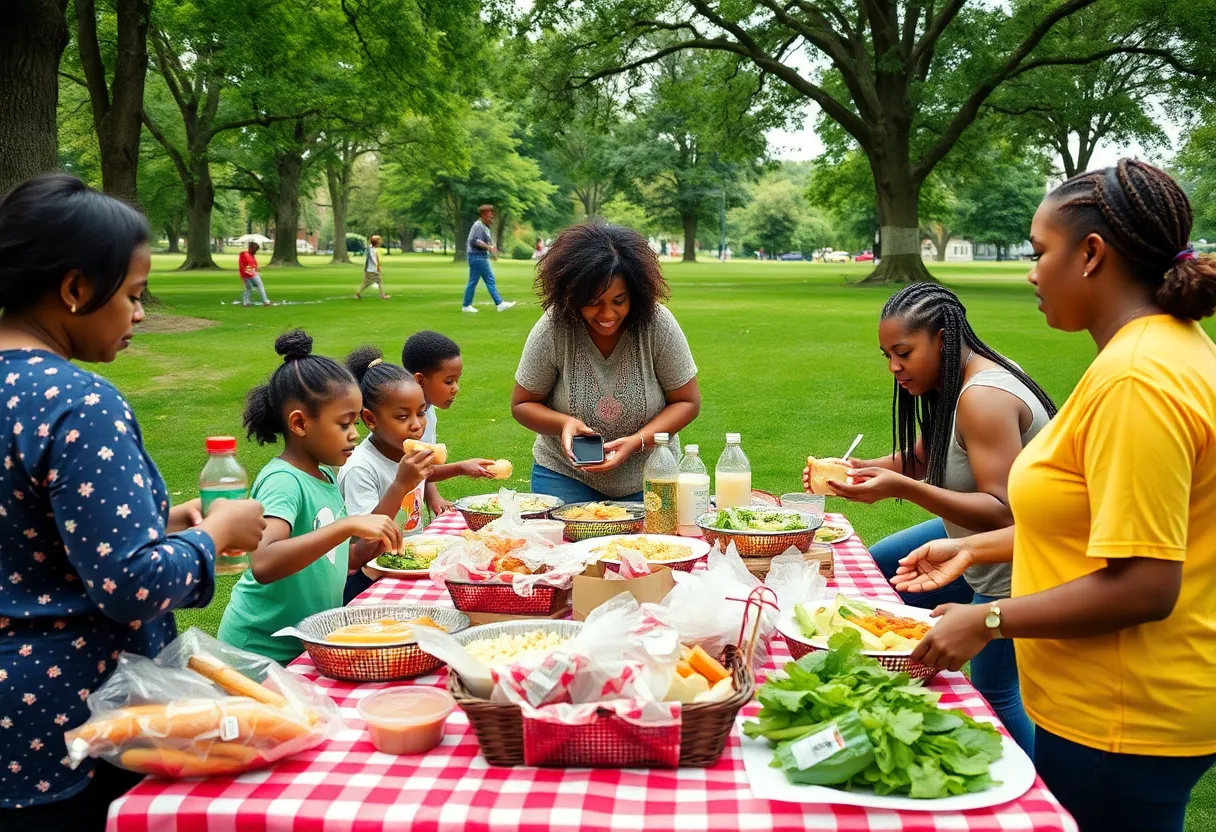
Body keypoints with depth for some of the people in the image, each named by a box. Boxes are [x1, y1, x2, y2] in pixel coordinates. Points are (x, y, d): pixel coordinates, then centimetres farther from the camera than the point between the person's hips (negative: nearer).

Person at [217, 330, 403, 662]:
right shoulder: (283, 481, -19)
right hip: (265, 652, -8)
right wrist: (348, 525, -37)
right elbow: (264, 564, -35)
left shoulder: (325, 477, 6)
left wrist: (371, 547, -1)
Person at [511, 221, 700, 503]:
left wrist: (638, 441, -23)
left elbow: (687, 402, -7)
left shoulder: (658, 325, -17)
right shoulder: (552, 329, -16)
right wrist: (564, 423, -25)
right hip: (565, 477, 0)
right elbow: (522, 405, -4)